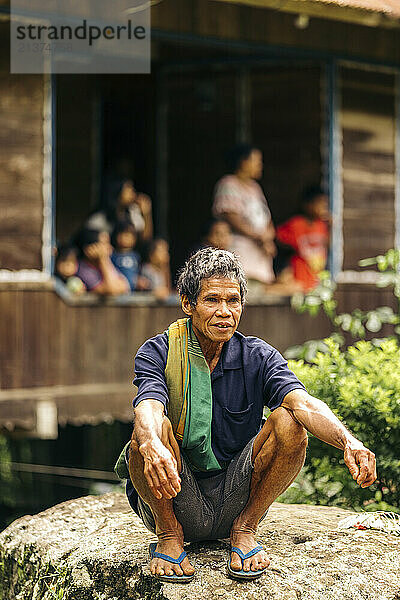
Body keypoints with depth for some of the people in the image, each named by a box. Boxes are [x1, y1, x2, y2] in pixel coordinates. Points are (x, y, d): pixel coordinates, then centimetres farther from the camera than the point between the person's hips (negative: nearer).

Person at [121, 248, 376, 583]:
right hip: (172, 499, -2)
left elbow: (304, 404, -21)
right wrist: (152, 445, -55)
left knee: (289, 423, -21)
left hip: (235, 500, 2)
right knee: (150, 431, -31)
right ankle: (169, 536, -7)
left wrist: (348, 442, -42)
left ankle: (244, 529, -3)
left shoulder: (258, 357, -2)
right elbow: (148, 408, -30)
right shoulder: (158, 353, -8)